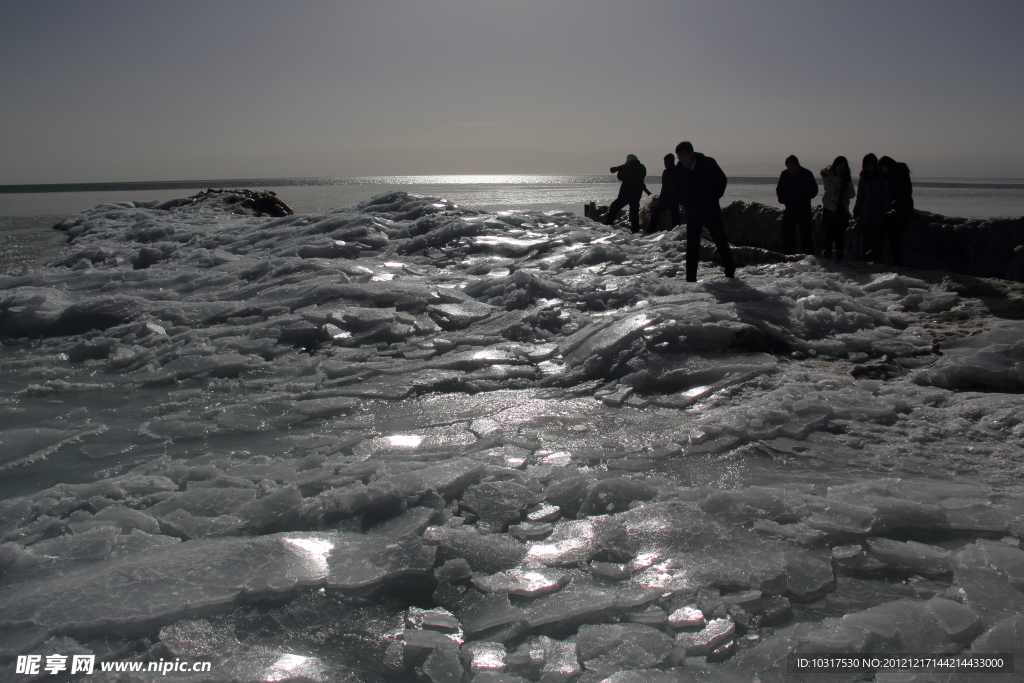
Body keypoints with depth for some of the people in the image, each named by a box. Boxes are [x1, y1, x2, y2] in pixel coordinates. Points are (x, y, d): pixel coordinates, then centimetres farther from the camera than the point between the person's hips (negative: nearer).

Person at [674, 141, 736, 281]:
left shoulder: (708, 163, -11)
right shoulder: (679, 170, -6)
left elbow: (722, 180, 2)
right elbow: (678, 191, 9)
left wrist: (713, 199, -4)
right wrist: (687, 205, -2)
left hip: (711, 209, -1)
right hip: (692, 211, 2)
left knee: (720, 239, 3)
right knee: (692, 244, -2)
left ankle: (730, 270, 17)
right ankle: (691, 278, 1)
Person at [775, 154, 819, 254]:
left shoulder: (807, 174, -7)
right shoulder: (784, 174, 3)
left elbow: (814, 190, -2)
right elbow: (779, 190, 14)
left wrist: (804, 198, -18)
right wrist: (782, 198, -6)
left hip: (803, 209, -4)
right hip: (790, 208, 4)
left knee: (805, 232, -4)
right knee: (787, 232, 4)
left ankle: (809, 254, 0)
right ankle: (789, 254, 13)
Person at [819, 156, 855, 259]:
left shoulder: (847, 177, 11)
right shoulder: (828, 174, -1)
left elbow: (851, 193, 7)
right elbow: (830, 188, -16)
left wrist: (843, 192, -12)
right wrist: (838, 177, -16)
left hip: (842, 209, 4)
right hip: (830, 209, -4)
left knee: (840, 235, 3)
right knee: (830, 234, -7)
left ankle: (840, 257, 6)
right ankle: (827, 254, -1)